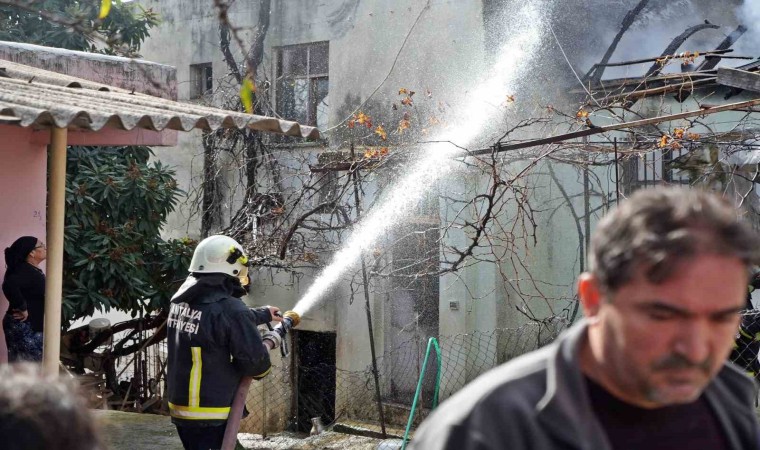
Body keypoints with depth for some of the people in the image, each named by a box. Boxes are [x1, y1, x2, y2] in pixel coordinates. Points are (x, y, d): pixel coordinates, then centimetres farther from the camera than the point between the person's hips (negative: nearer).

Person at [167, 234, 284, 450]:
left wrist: (263, 314, 32)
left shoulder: (183, 300, 4)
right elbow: (254, 361, -18)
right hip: (211, 416, -8)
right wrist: (268, 342, 3)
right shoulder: (229, 309, -23)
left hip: (180, 408, 8)